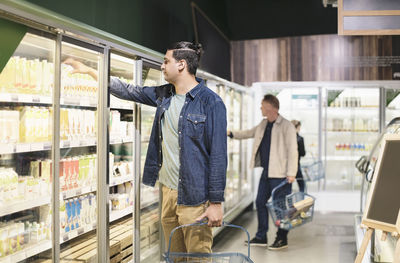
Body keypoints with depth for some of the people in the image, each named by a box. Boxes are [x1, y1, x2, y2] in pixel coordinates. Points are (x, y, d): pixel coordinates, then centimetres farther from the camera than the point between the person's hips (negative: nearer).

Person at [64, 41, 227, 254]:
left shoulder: (211, 103, -11)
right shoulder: (164, 95, 11)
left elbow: (218, 155, -13)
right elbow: (128, 91, 22)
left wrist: (216, 202, -15)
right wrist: (89, 71, 24)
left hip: (194, 197, -7)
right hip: (167, 191, 7)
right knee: (174, 257, 15)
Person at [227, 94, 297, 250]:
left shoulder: (286, 126, -12)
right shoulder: (263, 124, 12)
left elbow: (292, 150, -15)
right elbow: (249, 133, 27)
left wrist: (291, 173, -19)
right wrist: (230, 133, 18)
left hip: (280, 174, -8)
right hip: (266, 172, 8)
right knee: (260, 202, 12)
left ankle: (282, 239, 14)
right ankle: (261, 237, 23)